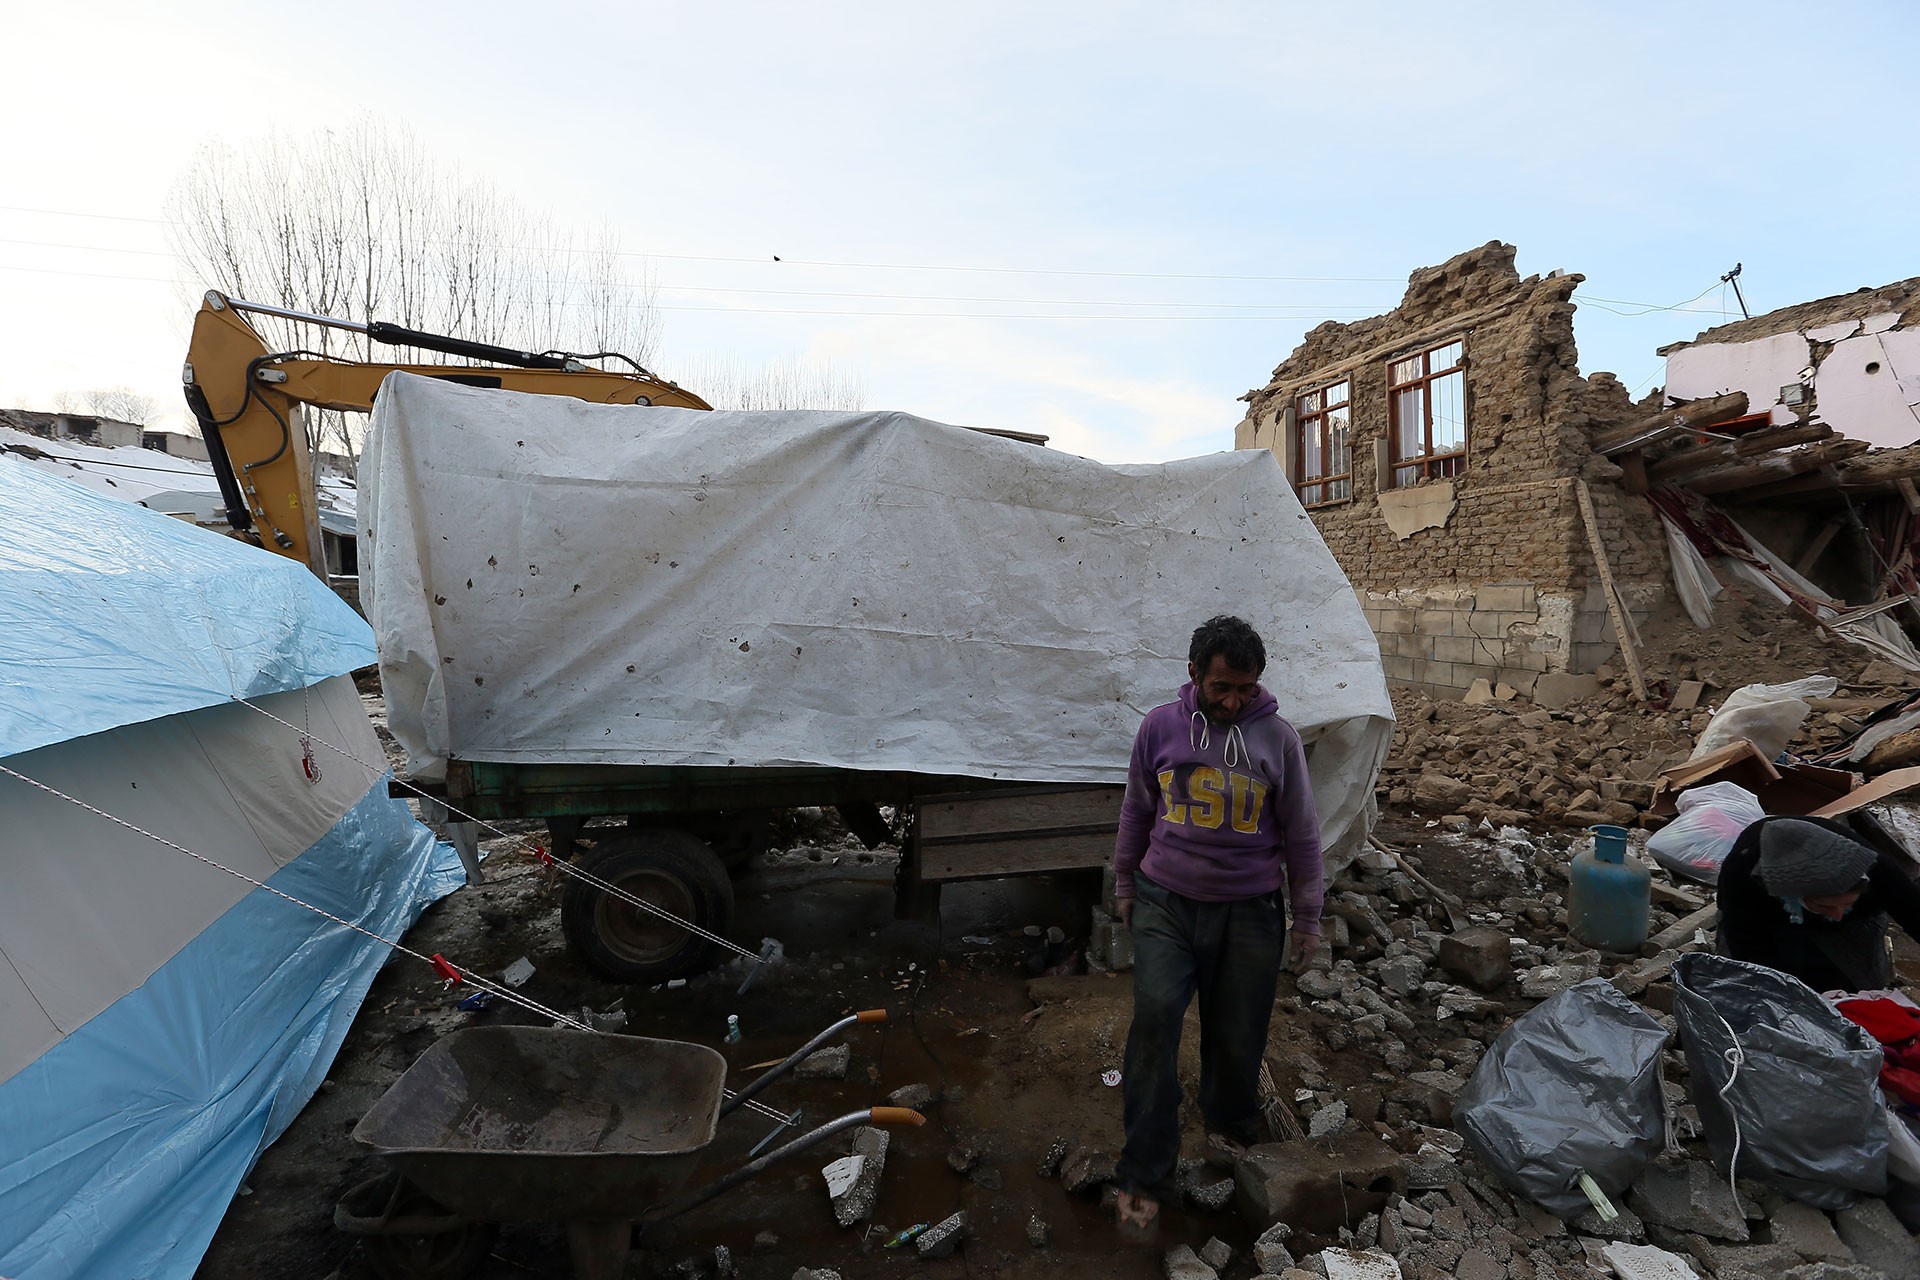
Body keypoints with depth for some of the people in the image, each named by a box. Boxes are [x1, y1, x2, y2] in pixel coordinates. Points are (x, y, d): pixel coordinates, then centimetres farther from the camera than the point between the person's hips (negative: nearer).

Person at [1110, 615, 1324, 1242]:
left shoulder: (1278, 737, -6)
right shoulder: (1159, 727, -5)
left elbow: (1301, 835, 3)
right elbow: (1136, 813, 8)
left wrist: (1308, 919, 8)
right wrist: (1125, 886, 15)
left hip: (1249, 914, 0)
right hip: (1165, 905, 0)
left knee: (1238, 1035, 11)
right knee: (1154, 1021, -12)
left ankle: (1228, 1128, 42)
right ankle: (1144, 1177, 2)